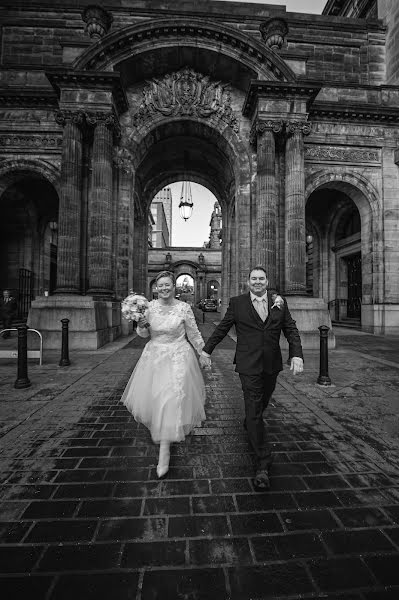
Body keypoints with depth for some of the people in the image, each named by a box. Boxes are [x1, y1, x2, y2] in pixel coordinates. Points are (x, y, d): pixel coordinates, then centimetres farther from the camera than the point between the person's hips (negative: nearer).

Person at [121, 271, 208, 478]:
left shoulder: (184, 308, -11)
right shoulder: (150, 306, -3)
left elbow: (194, 334, 0)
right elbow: (144, 334, 8)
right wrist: (141, 325, -14)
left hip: (177, 358, -4)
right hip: (154, 356, 4)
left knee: (171, 401, -4)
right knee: (150, 397, 14)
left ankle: (164, 453, 12)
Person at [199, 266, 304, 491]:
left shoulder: (280, 302, 3)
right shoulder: (237, 303, -3)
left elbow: (291, 330, 3)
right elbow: (222, 329, 4)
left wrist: (297, 355, -10)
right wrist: (207, 350, 8)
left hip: (272, 365, 4)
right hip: (249, 365, -3)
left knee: (262, 403, 22)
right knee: (254, 410, -2)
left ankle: (250, 424, 55)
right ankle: (263, 465, 10)